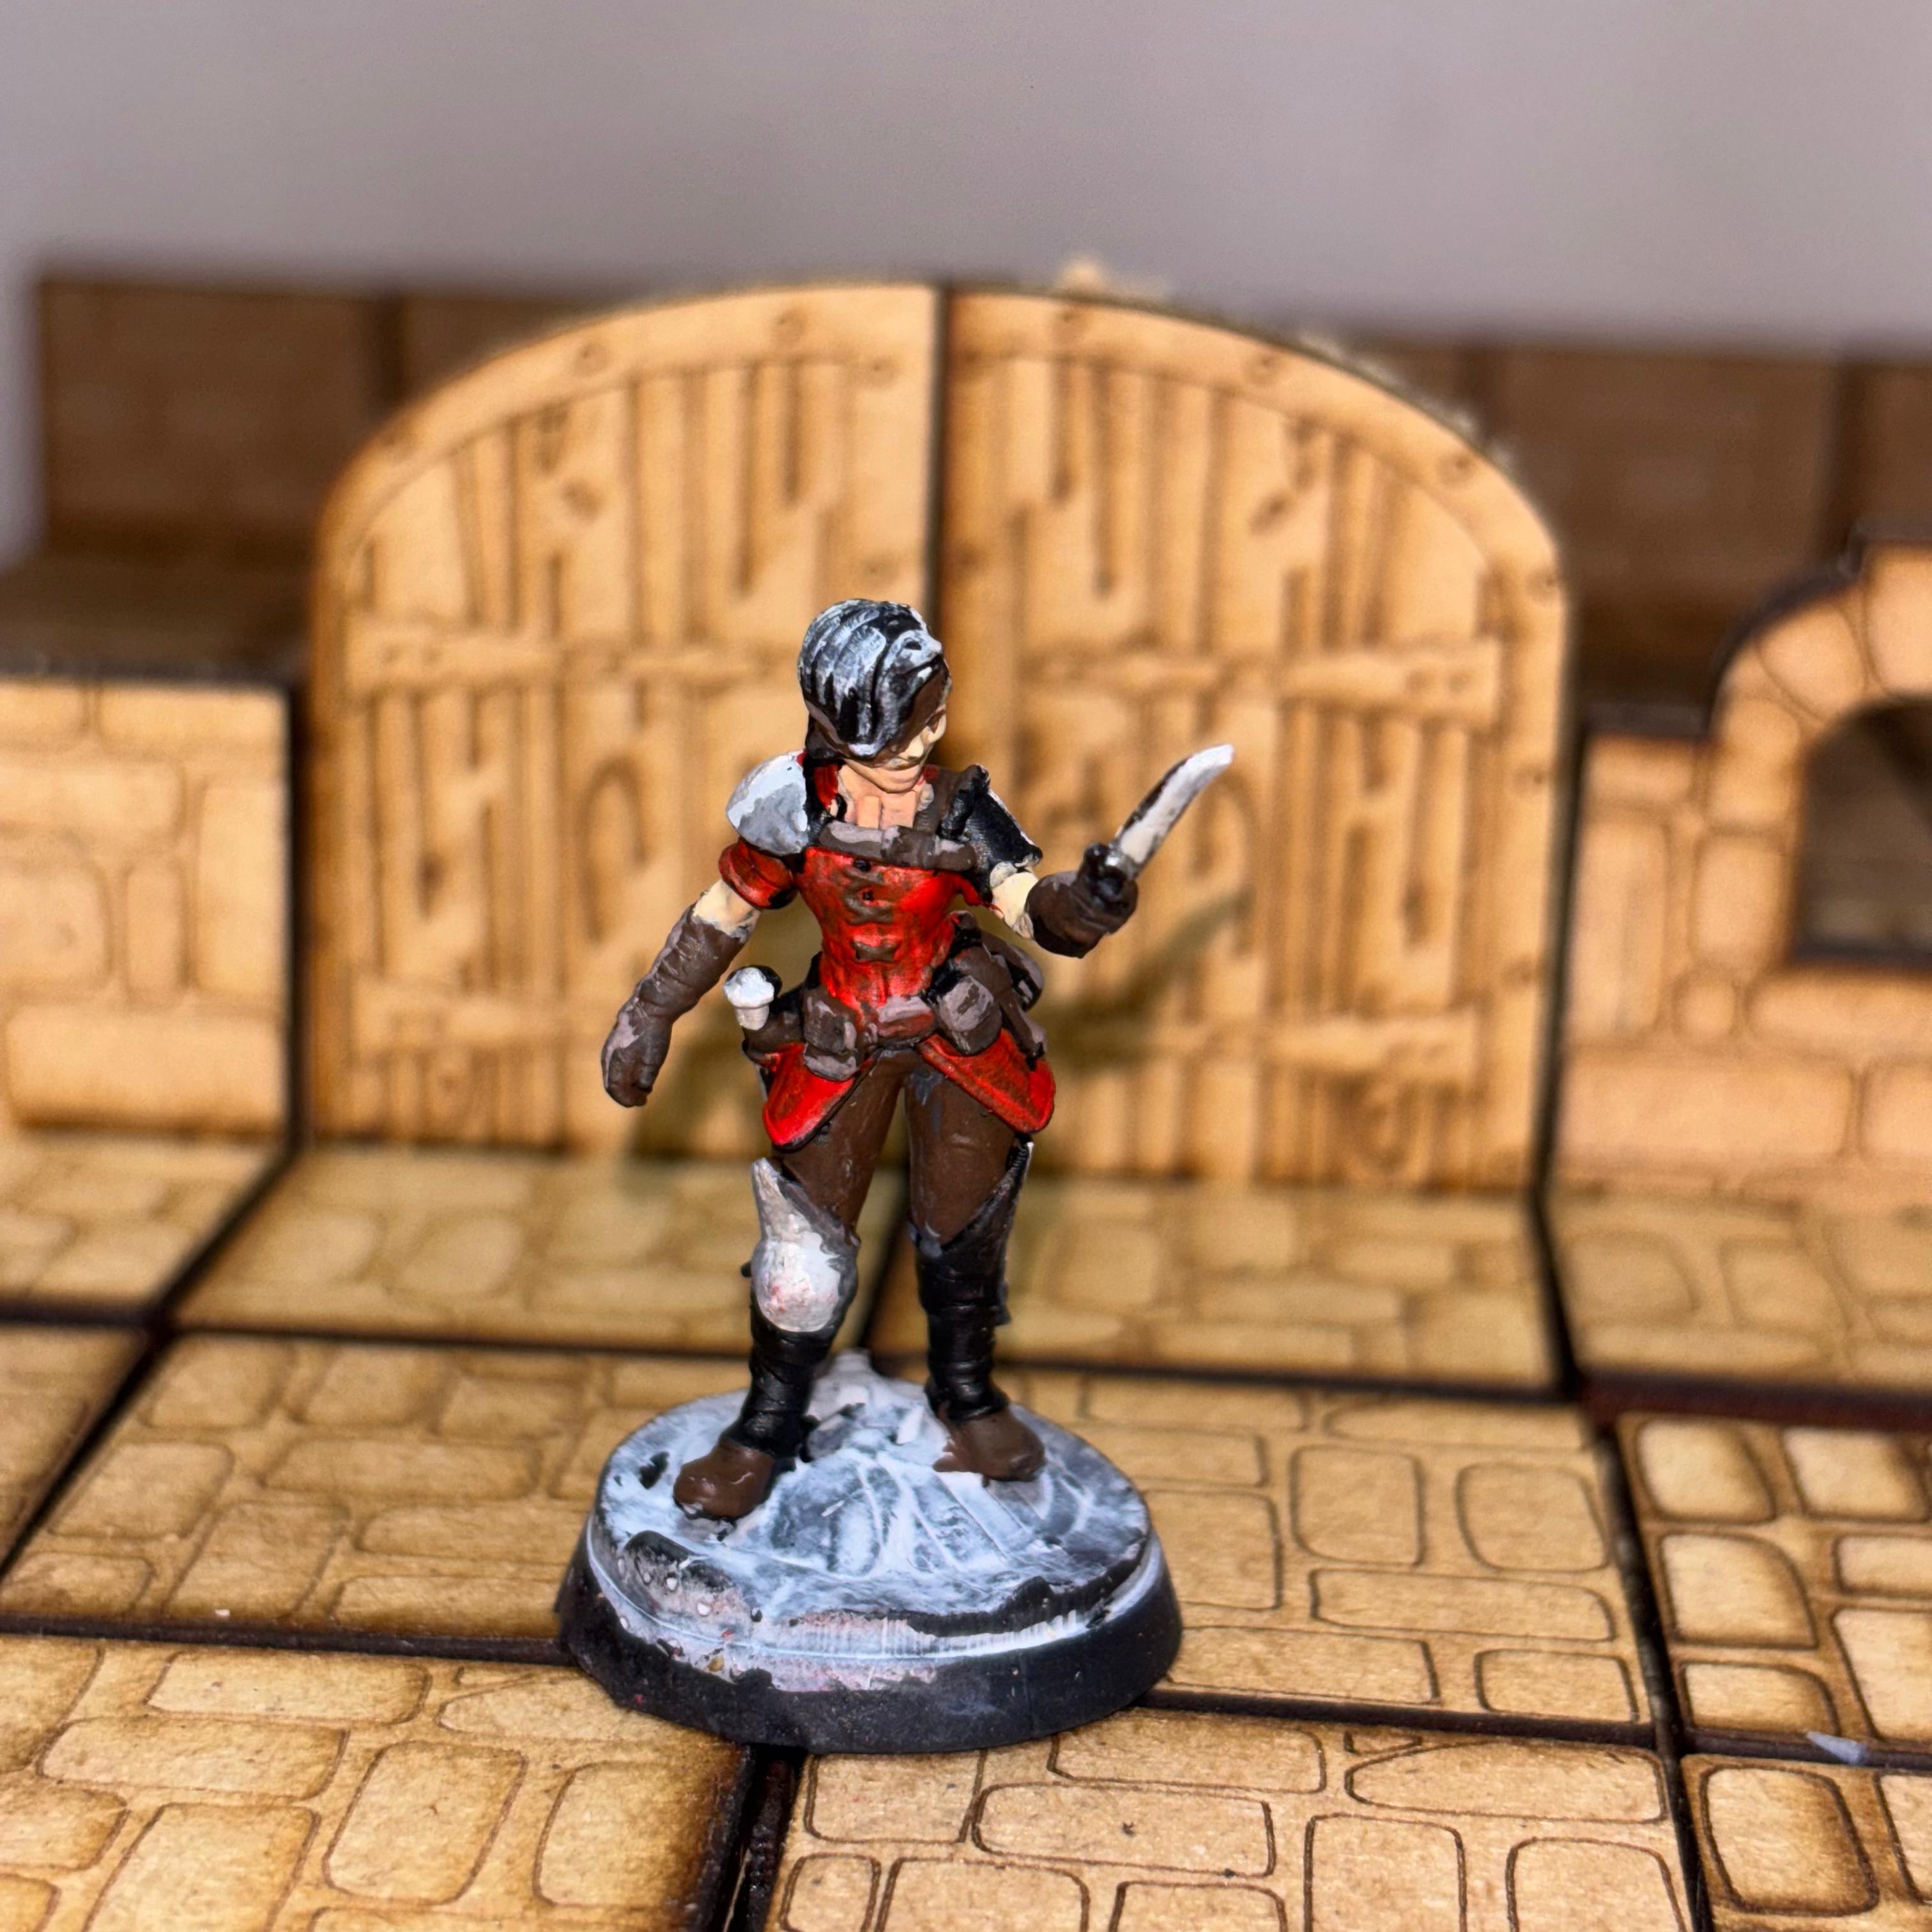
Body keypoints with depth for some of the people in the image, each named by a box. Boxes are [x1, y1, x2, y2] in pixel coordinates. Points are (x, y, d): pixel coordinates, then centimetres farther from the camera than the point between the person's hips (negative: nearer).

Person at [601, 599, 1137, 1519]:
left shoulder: (960, 811, -14)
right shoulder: (795, 807, -13)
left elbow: (1033, 905, -25)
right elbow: (721, 916, -2)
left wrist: (1081, 900, -47)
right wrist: (649, 1018, 1)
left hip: (958, 1033, 0)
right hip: (837, 1045, 0)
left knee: (959, 1232, 8)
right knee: (805, 1248, -1)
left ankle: (964, 1392, 35)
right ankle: (767, 1428, 19)